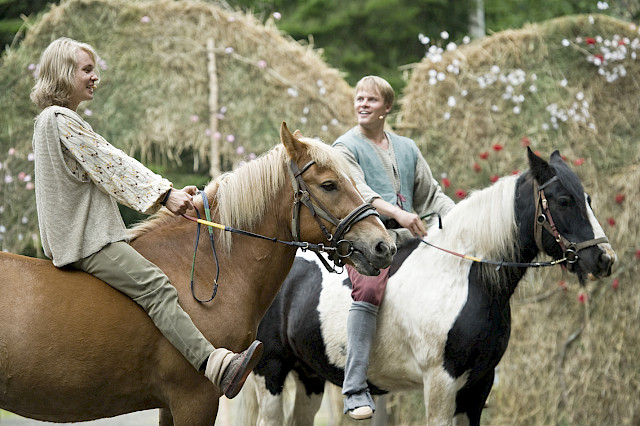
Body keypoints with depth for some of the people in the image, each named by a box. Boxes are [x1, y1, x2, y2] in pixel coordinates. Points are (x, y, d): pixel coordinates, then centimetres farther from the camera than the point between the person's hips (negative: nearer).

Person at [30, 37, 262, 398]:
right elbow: (110, 168, -16)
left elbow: (114, 164, 17)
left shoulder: (57, 120, 21)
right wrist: (164, 195, -15)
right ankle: (216, 366, -35)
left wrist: (167, 192, 10)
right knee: (156, 286, -23)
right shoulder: (61, 119, -12)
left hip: (80, 234, 12)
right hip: (86, 240, -12)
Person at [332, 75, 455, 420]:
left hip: (408, 237, 6)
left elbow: (431, 194, 23)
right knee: (369, 290, -34)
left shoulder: (407, 148, 23)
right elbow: (358, 191, -12)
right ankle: (355, 390, -37)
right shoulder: (346, 147, 6)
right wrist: (397, 212, -28)